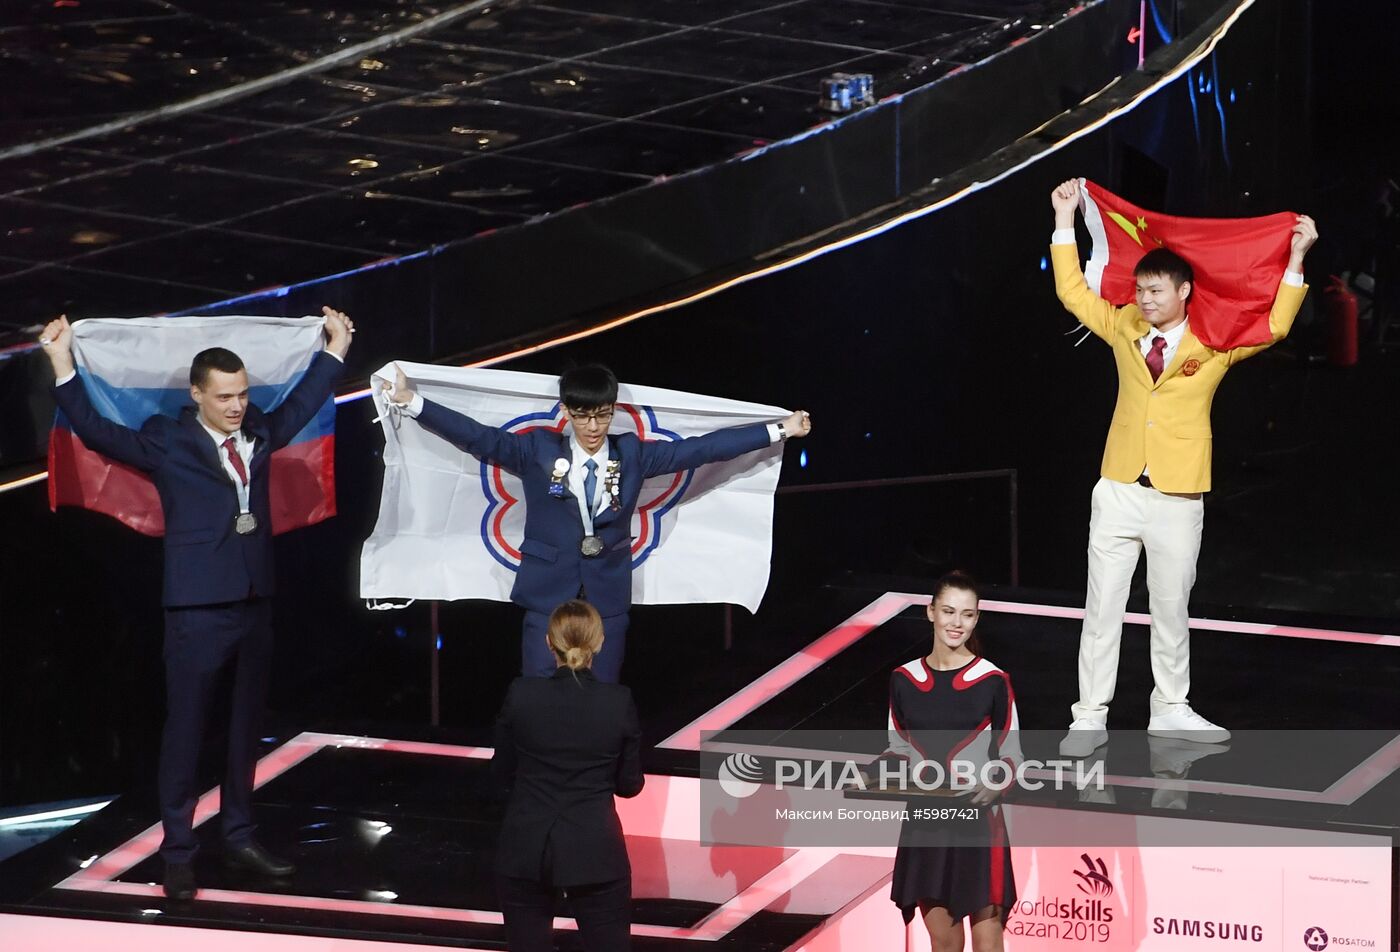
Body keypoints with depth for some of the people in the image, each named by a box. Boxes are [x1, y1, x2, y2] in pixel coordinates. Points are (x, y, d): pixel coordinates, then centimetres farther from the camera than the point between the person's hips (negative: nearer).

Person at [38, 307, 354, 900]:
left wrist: (334, 352, 25)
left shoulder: (257, 435, 9)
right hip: (198, 610, -5)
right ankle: (178, 853, 7)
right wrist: (63, 368, -22)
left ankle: (239, 839, 25)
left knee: (245, 729, 14)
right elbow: (99, 433, -14)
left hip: (255, 604, 6)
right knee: (184, 732, 1)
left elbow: (300, 406, 24)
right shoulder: (167, 442, -5)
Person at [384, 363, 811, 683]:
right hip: (548, 598, -2)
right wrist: (412, 402, -21)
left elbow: (701, 448, 3)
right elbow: (479, 437, -10)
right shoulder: (538, 451, -3)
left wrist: (778, 430, 2)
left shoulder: (631, 455, 2)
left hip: (607, 600, 2)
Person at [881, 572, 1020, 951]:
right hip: (924, 824, 4)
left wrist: (995, 784, -20)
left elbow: (1011, 754, 0)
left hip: (978, 823, -3)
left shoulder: (992, 681, -6)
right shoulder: (904, 679, 4)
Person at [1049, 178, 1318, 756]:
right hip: (1118, 491, 2)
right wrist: (1065, 219, 8)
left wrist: (1296, 257, -14)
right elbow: (1074, 294, 11)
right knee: (1102, 607, 2)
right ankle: (1090, 717, 6)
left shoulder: (1215, 344, 0)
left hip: (1177, 498, -2)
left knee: (1171, 607, 9)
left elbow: (1274, 326, -10)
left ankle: (1171, 711, 21)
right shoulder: (1125, 328, 7)